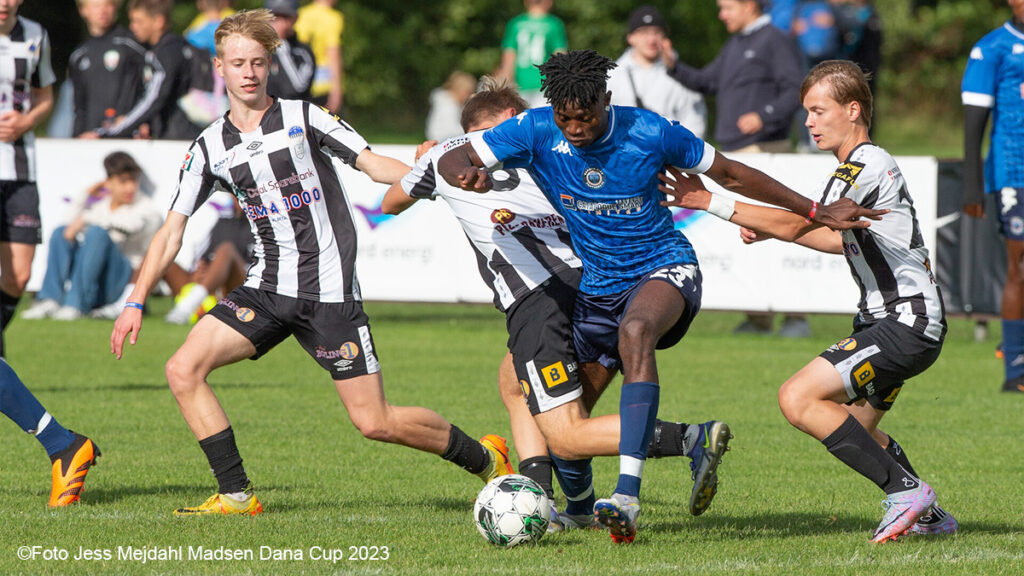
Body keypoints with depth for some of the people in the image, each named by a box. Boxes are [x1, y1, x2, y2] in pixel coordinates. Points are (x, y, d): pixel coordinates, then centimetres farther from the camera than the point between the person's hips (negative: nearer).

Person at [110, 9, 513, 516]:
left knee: (374, 422, -8)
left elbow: (373, 164, -5)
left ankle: (485, 460, 15)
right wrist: (136, 303, 3)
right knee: (183, 370, -13)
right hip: (267, 289, 4)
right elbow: (171, 231, 10)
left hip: (329, 290, -4)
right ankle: (236, 495, -6)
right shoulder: (209, 147, 8)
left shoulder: (303, 118, -1)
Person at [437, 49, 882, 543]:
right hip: (594, 286, 5)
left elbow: (727, 173, -2)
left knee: (635, 331, -38)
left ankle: (627, 494, -48)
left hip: (664, 267, -5)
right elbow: (452, 160, -10)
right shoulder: (536, 131, -11)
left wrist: (816, 213, -1)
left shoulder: (650, 132, -14)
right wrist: (468, 176, -37)